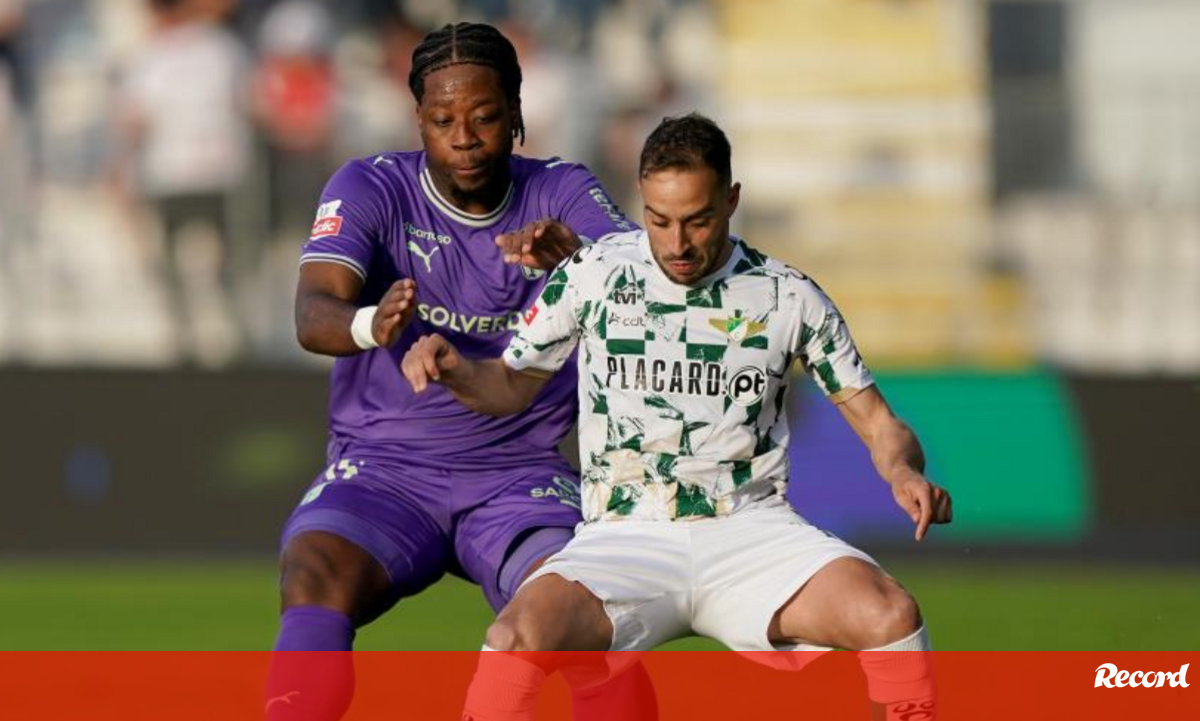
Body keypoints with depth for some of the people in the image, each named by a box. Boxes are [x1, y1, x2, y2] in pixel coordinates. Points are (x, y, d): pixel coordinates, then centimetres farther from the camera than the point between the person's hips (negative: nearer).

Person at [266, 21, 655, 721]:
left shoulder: (562, 195, 0)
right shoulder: (369, 189, -4)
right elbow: (313, 312, -21)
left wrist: (577, 259, -43)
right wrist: (371, 325, -46)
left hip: (522, 476, 1)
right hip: (383, 471, 0)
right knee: (314, 576, -31)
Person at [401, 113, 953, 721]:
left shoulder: (787, 298, 5)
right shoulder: (594, 273, 5)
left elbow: (876, 422, 10)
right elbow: (511, 386, 16)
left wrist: (906, 475, -13)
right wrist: (454, 371, -7)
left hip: (750, 529, 0)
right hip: (624, 535, 0)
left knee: (891, 614, -30)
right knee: (521, 636, -33)